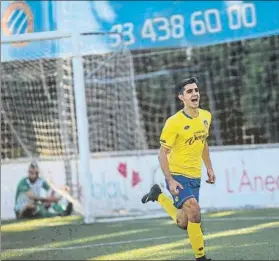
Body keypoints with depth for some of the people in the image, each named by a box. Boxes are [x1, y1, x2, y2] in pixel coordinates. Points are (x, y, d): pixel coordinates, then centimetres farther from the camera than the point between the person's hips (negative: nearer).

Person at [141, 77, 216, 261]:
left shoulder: (206, 116, 2)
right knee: (194, 211, -26)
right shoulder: (174, 122, -17)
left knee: (183, 224, 11)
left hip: (195, 177, 6)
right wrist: (170, 180, -21)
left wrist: (209, 168, 17)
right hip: (178, 175, -6)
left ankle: (158, 196, 35)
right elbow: (163, 153, -13)